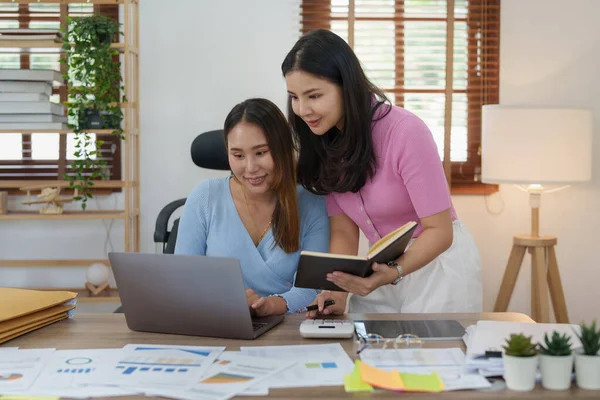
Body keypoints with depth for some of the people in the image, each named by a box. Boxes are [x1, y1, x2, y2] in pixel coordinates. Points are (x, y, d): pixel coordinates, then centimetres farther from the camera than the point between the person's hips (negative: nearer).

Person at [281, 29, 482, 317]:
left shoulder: (405, 131, -24)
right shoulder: (321, 143, -5)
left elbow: (439, 230, -21)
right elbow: (343, 230, -4)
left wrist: (394, 273, -37)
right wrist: (338, 291, -21)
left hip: (438, 264, -5)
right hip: (385, 269, 5)